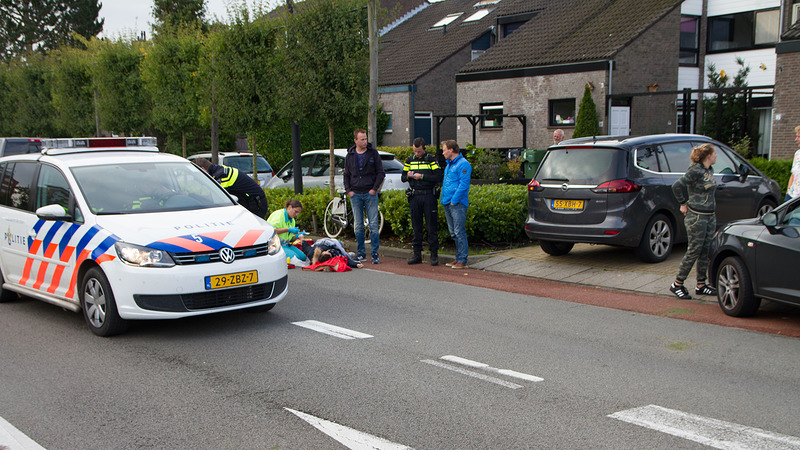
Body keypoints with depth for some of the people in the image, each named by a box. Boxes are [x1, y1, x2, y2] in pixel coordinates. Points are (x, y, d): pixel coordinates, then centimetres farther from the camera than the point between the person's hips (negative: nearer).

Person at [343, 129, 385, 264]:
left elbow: (381, 172, 2)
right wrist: (348, 190, 2)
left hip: (370, 194, -2)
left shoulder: (373, 153, 1)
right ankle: (361, 253, 13)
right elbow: (346, 175, 15)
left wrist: (375, 188, -7)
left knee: (374, 225, -6)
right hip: (355, 195, 2)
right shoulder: (350, 155, 8)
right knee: (358, 226, 5)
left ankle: (375, 254, -3)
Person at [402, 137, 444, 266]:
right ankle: (417, 254, 14)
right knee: (416, 226, 7)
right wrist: (408, 176, -5)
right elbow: (402, 177, 18)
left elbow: (438, 177, -10)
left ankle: (434, 254, 4)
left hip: (428, 196, -4)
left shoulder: (431, 159, -1)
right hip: (414, 197, 4)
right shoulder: (410, 160, 12)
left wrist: (422, 176, -16)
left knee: (432, 226, -2)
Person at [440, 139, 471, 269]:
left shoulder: (463, 164, -11)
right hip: (447, 204, 9)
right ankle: (458, 258, 19)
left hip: (457, 204, -9)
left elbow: (463, 185, -17)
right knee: (453, 233, 12)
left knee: (459, 232, -8)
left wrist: (454, 200, -17)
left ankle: (462, 261, -5)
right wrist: (445, 200, 16)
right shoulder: (449, 164, 19)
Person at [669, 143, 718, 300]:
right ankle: (677, 285, 5)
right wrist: (684, 204, -10)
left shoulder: (709, 170, 11)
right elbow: (677, 186, -20)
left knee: (705, 251, 11)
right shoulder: (695, 171, -16)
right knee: (694, 251, -4)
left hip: (710, 217, 8)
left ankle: (701, 285, 19)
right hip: (696, 216, -8)